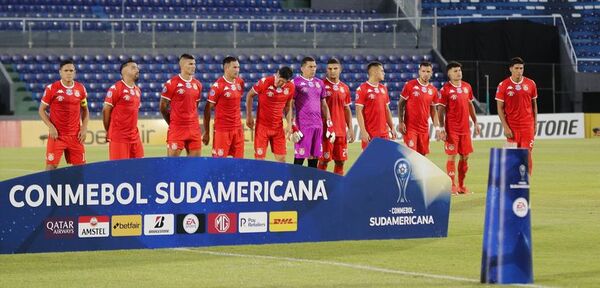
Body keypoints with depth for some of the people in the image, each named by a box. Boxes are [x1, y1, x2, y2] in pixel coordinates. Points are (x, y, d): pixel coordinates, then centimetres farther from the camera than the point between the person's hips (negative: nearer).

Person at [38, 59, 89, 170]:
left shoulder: (80, 89, 5)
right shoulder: (52, 88, -5)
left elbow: (85, 110, 16)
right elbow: (41, 110, 1)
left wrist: (84, 128, 2)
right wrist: (51, 127, -11)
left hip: (75, 135, 3)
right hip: (56, 134, -3)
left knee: (80, 166, 3)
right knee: (51, 166, -7)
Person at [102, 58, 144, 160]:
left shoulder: (138, 90, 14)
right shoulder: (115, 88, -8)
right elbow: (106, 111, -6)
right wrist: (109, 132, 0)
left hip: (134, 136, 7)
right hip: (119, 137, -7)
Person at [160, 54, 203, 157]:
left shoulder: (197, 84, 11)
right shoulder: (171, 83, -7)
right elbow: (163, 107, -1)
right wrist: (172, 123, 6)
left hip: (194, 128, 6)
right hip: (177, 128, -6)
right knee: (172, 157, -6)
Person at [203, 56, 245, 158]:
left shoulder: (240, 82, 7)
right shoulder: (218, 85, -12)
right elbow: (208, 109, -9)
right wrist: (206, 132, -8)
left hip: (238, 129, 6)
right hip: (222, 129, -6)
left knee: (239, 158, 4)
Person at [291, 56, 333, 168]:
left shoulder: (319, 83, 15)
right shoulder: (296, 82, -3)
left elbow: (324, 105, 20)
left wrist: (330, 126, 14)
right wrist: (293, 127, -14)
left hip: (318, 125, 6)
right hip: (302, 125, -6)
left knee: (314, 157, 7)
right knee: (299, 157, -7)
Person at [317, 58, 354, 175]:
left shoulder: (344, 88, 13)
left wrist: (350, 128, 11)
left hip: (341, 130, 5)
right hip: (326, 130, -5)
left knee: (340, 161, 7)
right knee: (324, 160, -4)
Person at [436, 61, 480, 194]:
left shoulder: (467, 87, 8)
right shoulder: (445, 89, -8)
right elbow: (440, 110, -8)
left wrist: (475, 122, 14)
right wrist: (441, 128, -14)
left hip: (465, 128, 5)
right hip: (452, 129, -5)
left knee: (465, 156, 8)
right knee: (452, 156, -4)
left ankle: (461, 185, 18)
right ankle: (452, 185, 2)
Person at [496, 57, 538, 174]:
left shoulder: (530, 84, 3)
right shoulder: (503, 85, -3)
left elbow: (534, 104, 12)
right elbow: (500, 108, -2)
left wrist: (535, 124, 8)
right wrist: (505, 127, -9)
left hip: (528, 125, 1)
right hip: (512, 127, -1)